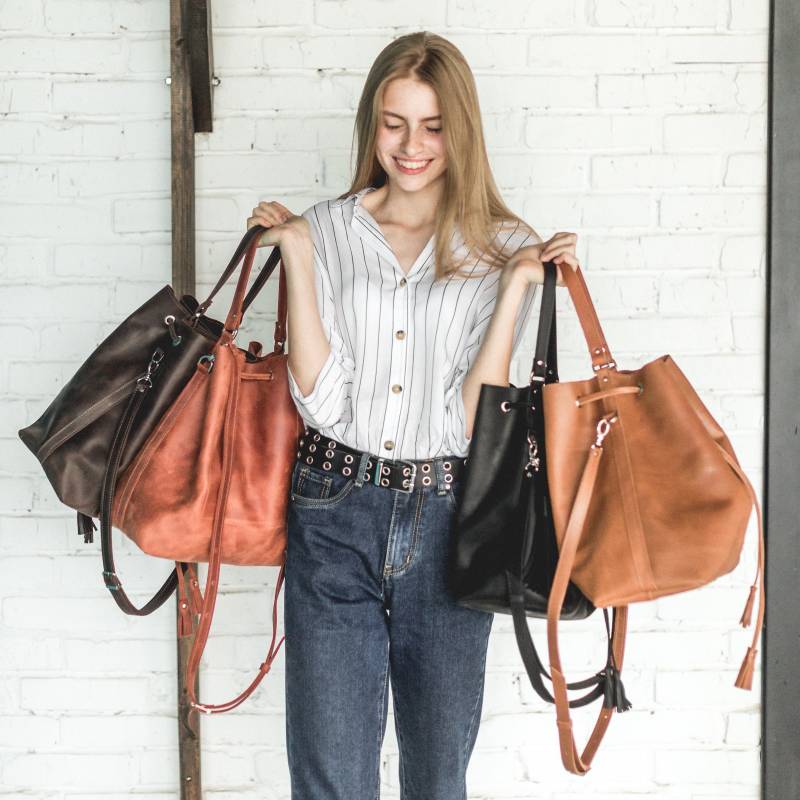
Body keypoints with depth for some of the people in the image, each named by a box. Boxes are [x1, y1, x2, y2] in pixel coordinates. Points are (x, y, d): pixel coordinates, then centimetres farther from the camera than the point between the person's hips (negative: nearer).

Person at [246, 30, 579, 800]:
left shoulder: (503, 247, 2)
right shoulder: (326, 230, 3)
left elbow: (473, 418, -7)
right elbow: (321, 400, -7)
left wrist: (518, 285, -13)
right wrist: (297, 257, -8)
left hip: (447, 519, 1)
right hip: (333, 514, 0)